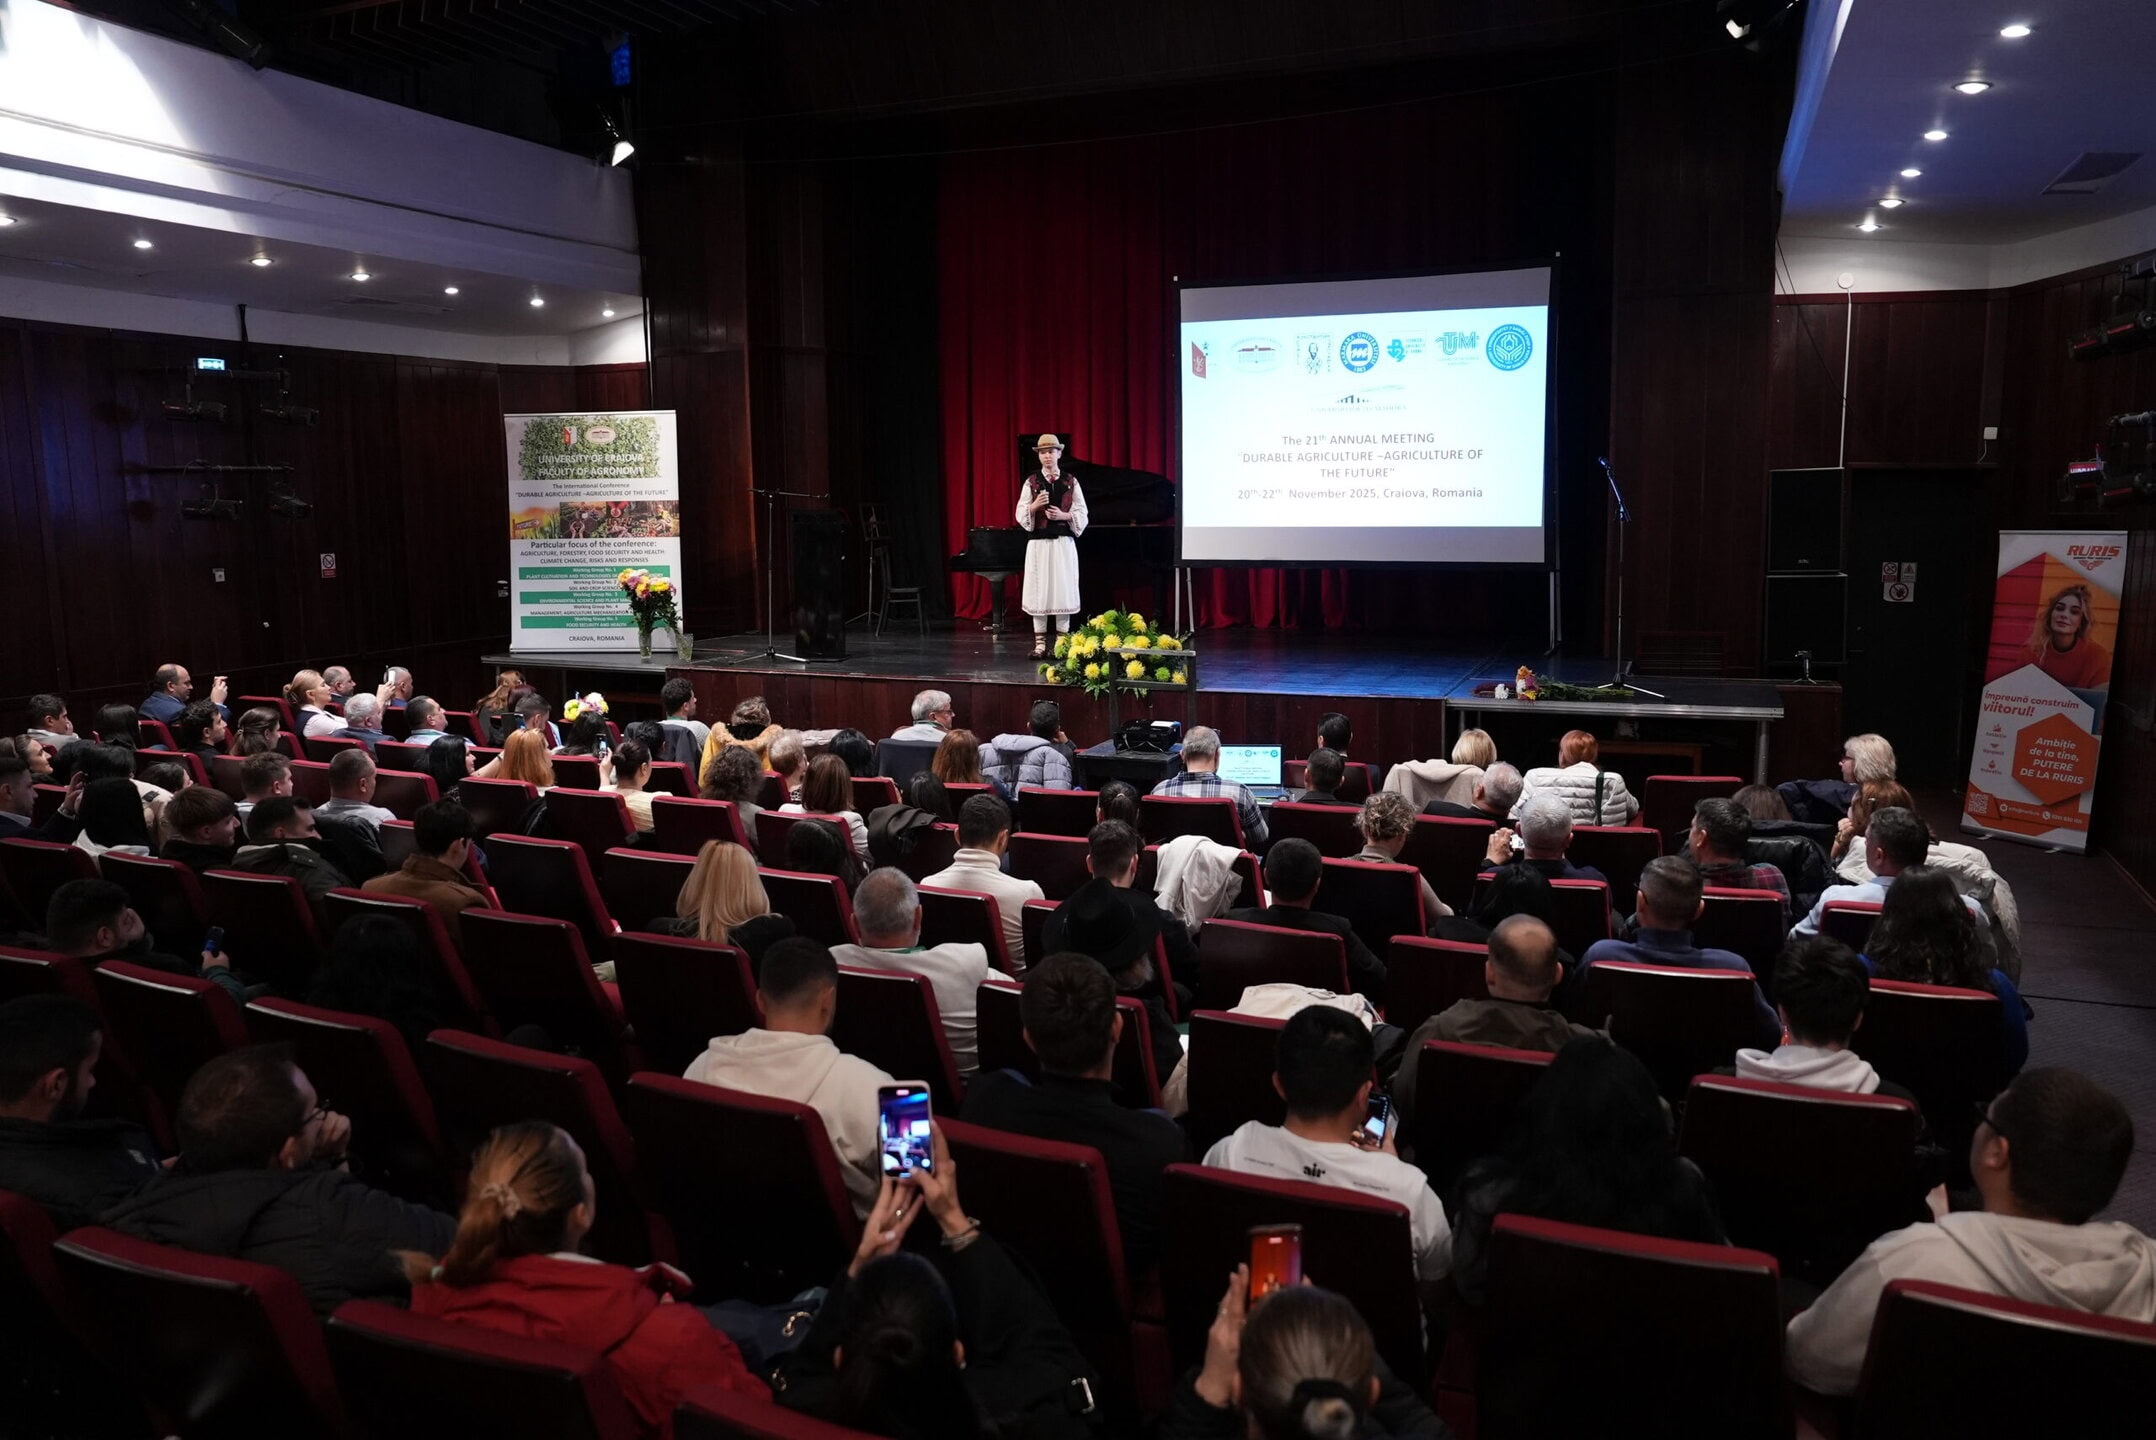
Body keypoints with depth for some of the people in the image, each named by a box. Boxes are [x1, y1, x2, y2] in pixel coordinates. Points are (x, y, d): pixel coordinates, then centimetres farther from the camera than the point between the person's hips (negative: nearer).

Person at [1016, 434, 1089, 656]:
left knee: (1063, 591, 0)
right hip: (1039, 542, 0)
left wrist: (1063, 515, -13)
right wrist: (1035, 506, -18)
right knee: (1039, 591, 0)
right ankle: (1040, 643, 6)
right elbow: (1021, 515, 0)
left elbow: (1082, 515, 3)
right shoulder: (1031, 482, 5)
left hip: (1064, 542, 0)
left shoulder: (1071, 482, 6)